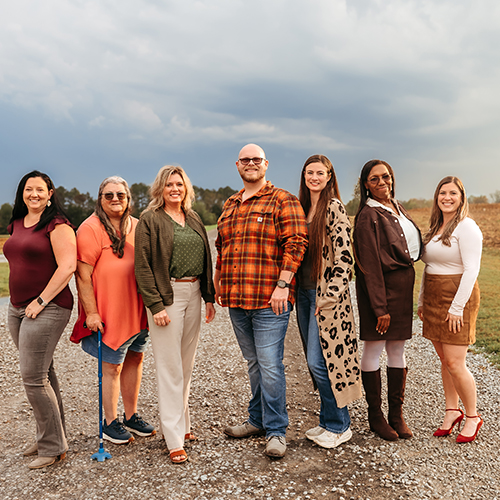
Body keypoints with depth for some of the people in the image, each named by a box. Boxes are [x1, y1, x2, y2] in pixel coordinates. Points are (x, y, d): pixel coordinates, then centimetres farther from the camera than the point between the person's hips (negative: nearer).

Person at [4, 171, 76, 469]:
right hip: (18, 308, 8)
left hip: (47, 308, -8)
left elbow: (67, 267, -19)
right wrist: (19, 303, 17)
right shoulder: (17, 224, 15)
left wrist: (41, 301, -17)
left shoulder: (57, 225, -11)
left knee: (34, 377, -7)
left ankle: (52, 447, 7)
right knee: (43, 373, 15)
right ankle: (54, 436, 28)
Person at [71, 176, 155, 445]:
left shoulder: (138, 227, 10)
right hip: (109, 313, -6)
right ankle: (110, 422, 21)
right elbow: (82, 275, -13)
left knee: (134, 360, 15)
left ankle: (131, 416, 31)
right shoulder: (90, 228, -9)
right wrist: (91, 312, -17)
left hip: (138, 309, 6)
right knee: (112, 367, 3)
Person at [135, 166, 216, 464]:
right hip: (166, 296, -6)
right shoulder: (150, 221, -3)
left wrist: (209, 297, 11)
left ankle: (182, 423, 28)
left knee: (187, 365, 13)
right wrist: (156, 305, -15)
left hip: (193, 294, 6)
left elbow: (205, 260, 16)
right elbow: (143, 266, -9)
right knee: (170, 368, -3)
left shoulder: (195, 220, 15)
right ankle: (174, 440, 5)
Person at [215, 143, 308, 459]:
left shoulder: (282, 200, -3)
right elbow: (221, 248, 25)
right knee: (254, 363, 17)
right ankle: (258, 420, 30)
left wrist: (283, 285, -18)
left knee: (270, 365, -4)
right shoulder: (230, 206, 18)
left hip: (269, 300, -6)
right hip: (236, 301, 7)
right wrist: (219, 284, 19)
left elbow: (296, 242, -12)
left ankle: (276, 430, 9)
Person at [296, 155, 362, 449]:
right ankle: (329, 421, 27)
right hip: (304, 292, 8)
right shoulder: (302, 207, 14)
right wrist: (294, 290, 14)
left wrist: (329, 295, -17)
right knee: (315, 361, 12)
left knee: (319, 360, -6)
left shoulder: (334, 207, -9)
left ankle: (339, 426, 11)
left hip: (327, 295, -8)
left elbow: (343, 255, -14)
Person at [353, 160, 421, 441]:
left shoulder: (398, 208, 14)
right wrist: (380, 307, -18)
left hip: (405, 284, 8)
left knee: (397, 349, 12)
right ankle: (375, 415, 15)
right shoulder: (369, 216, -11)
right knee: (374, 349, 2)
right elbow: (370, 265, -16)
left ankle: (397, 413, 22)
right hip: (381, 286, -8)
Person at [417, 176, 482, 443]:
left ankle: (473, 416, 15)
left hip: (457, 298, -7)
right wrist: (421, 300, 16)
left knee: (455, 363, -5)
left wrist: (457, 307, -19)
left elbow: (471, 270, -16)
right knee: (444, 360, 12)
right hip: (434, 298, 7)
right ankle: (452, 411, 25)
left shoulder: (466, 227, -10)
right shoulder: (434, 228, 14)